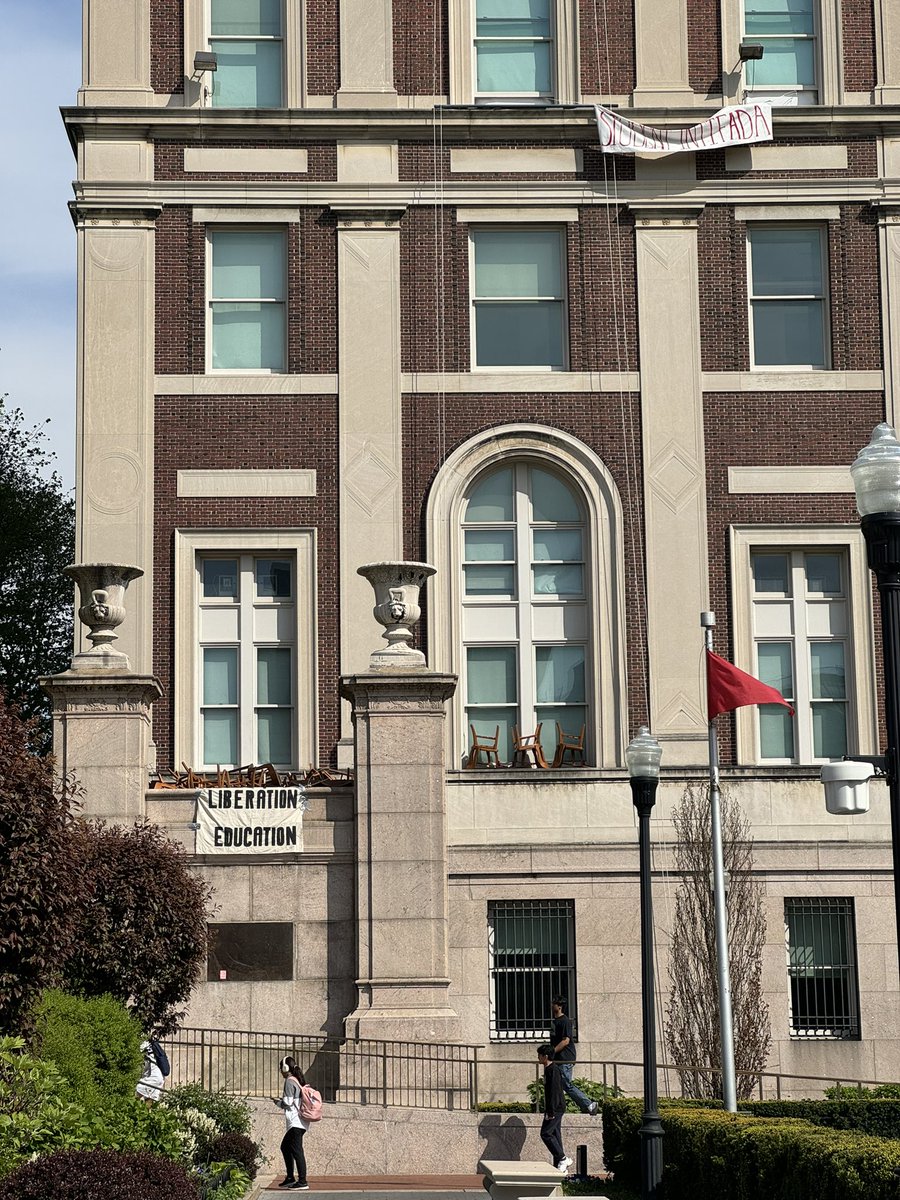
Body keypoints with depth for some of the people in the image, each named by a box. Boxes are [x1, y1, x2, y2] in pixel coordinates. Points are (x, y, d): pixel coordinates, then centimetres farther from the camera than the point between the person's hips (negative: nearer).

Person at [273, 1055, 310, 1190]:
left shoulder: (289, 1082, -11)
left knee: (297, 1150, -10)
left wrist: (277, 1102, 3)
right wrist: (280, 1102, 20)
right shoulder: (298, 1081, 17)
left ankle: (302, 1182, -14)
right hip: (301, 1122, 10)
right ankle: (290, 1178, 24)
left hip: (295, 1122, -10)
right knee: (285, 1146, 20)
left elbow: (288, 1102, -16)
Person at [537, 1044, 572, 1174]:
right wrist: (548, 1110, 22)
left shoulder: (553, 1070, -15)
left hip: (555, 1108, -10)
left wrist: (551, 1111, -23)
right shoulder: (548, 1069, 17)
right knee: (555, 1135, 9)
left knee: (546, 1133, -11)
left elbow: (554, 1091, -21)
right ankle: (560, 1167, 10)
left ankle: (563, 1159, -8)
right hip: (555, 1109, 10)